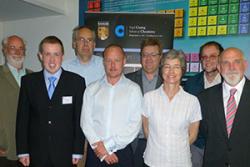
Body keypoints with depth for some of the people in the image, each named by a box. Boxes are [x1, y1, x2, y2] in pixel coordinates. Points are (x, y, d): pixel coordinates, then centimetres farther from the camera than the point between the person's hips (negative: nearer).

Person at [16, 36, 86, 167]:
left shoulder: (77, 81, -4)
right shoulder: (28, 81, 1)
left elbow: (80, 118, -3)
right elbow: (22, 118, 3)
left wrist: (77, 151, -4)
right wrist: (23, 151, 0)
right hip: (37, 155, 2)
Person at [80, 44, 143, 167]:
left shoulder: (133, 89, -3)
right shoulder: (92, 89, 3)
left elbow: (135, 124, -8)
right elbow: (86, 121, -2)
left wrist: (108, 145, -11)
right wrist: (99, 146, -12)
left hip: (122, 153, -1)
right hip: (95, 152, 2)